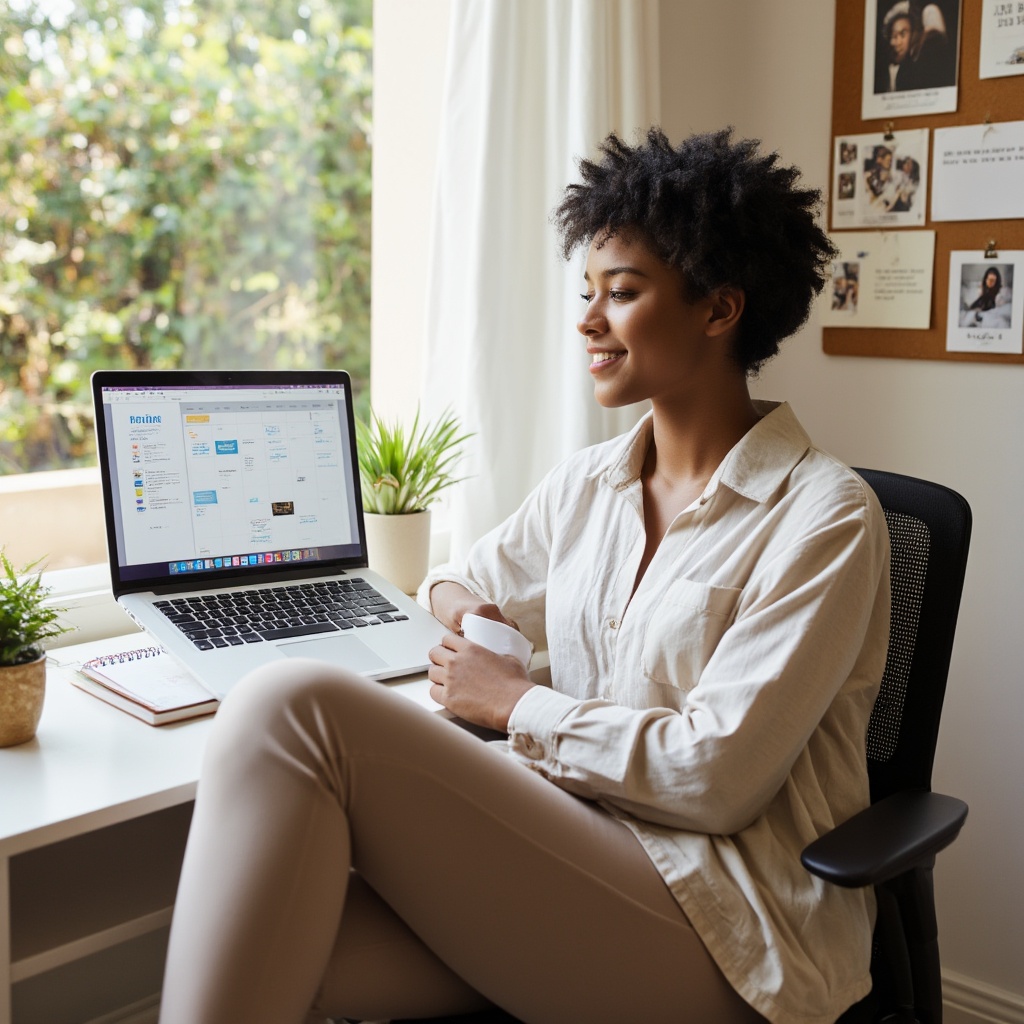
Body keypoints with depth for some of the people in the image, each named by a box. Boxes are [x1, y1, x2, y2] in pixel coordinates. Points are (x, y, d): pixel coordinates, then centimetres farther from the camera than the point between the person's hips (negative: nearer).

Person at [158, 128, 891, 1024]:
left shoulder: (824, 516, -6)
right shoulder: (586, 485, 14)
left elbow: (717, 775, -13)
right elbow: (466, 582, 31)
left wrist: (518, 701, -5)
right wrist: (454, 597, 7)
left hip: (723, 920, -5)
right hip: (577, 860, 6)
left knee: (297, 707, -22)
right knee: (247, 927, -26)